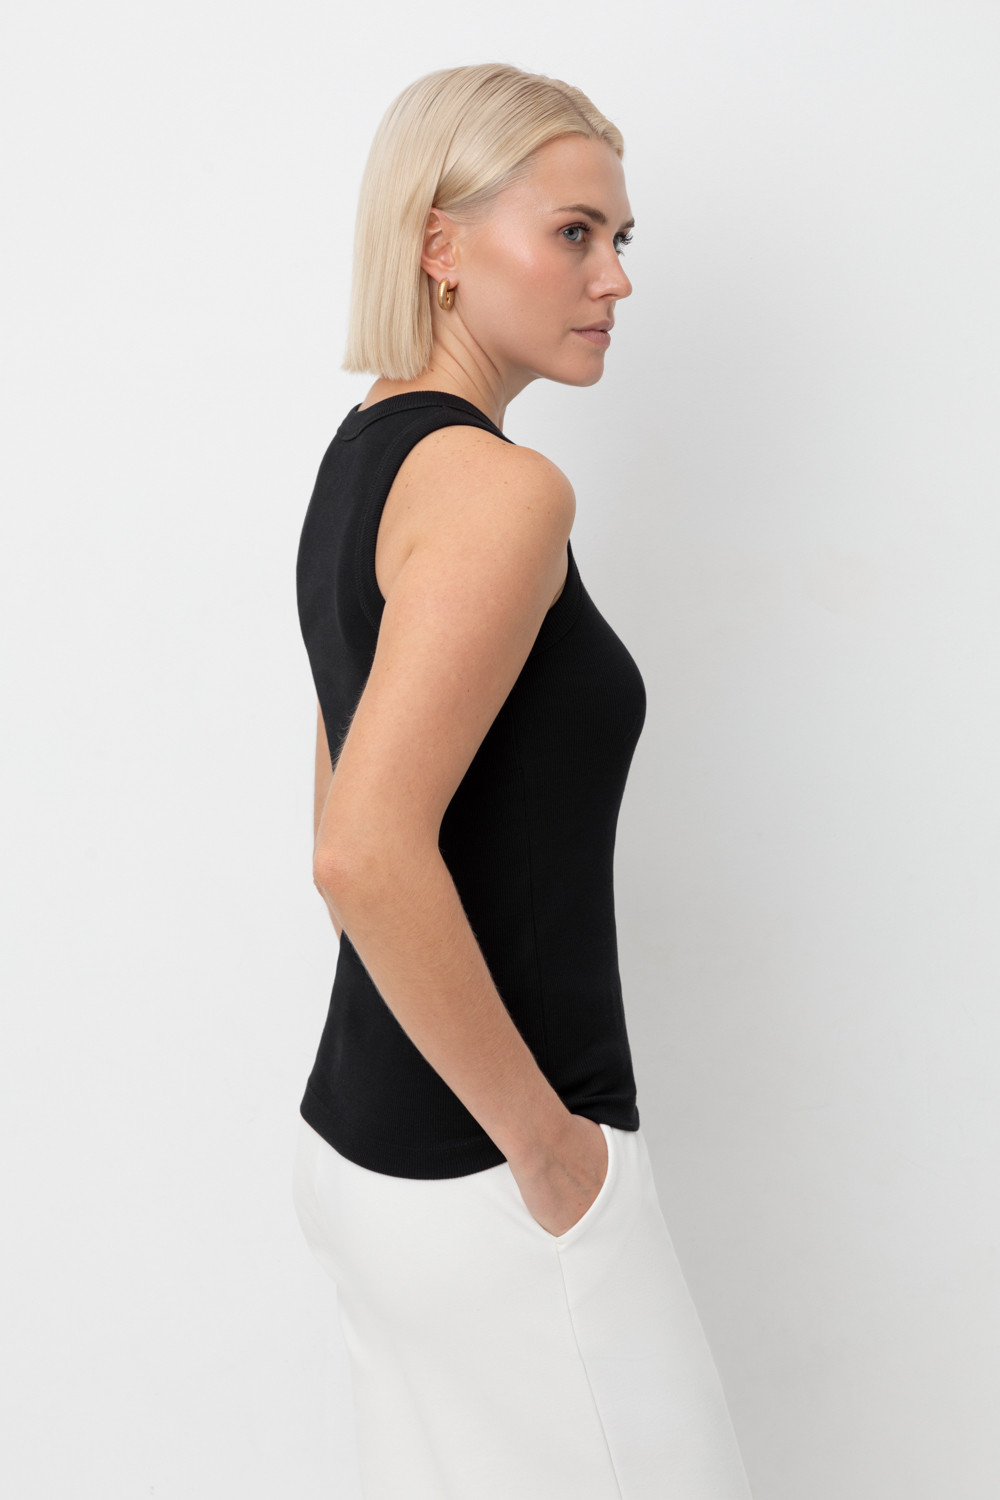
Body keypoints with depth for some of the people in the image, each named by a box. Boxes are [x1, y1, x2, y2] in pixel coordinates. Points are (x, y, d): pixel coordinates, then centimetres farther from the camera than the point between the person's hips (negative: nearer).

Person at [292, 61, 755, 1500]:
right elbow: (367, 856, -30)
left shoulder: (361, 459, 10)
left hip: (361, 1140, 9)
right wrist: (547, 1146, -19)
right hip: (484, 1184, -9)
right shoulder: (501, 488, -19)